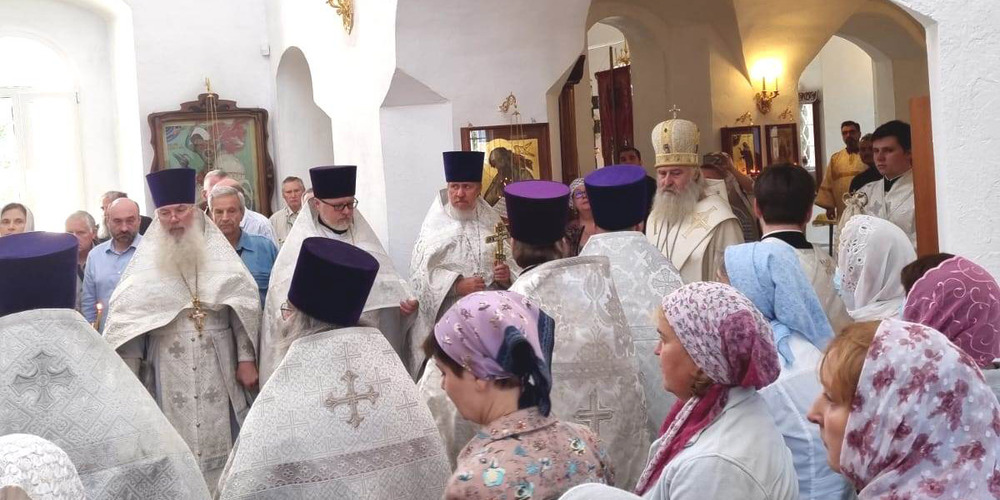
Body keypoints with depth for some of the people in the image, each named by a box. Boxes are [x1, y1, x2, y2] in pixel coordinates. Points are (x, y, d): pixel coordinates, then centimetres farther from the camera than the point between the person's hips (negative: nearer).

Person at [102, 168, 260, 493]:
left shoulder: (219, 255, 3)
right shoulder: (145, 264, 1)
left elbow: (244, 306, 1)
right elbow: (128, 321, 0)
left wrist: (246, 358, -5)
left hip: (218, 373, 0)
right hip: (168, 377, 0)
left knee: (220, 441, 6)